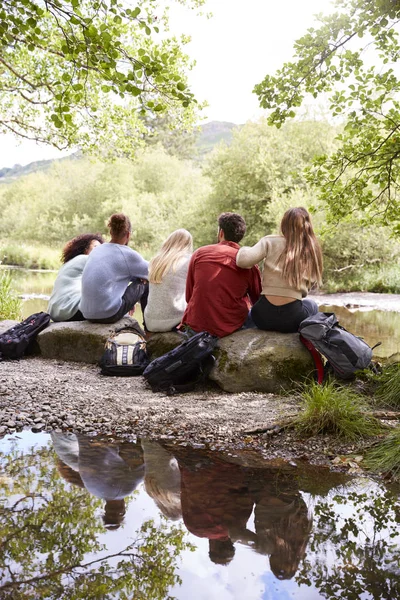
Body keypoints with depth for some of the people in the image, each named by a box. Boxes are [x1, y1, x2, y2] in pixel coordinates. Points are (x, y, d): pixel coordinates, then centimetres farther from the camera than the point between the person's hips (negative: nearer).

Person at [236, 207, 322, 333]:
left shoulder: (270, 241, -3)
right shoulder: (313, 251, 3)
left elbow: (242, 261, -14)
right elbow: (306, 287, 5)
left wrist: (244, 249, 7)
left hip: (263, 316, 0)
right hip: (292, 318, 1)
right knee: (312, 305, 37)